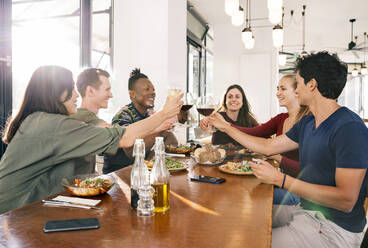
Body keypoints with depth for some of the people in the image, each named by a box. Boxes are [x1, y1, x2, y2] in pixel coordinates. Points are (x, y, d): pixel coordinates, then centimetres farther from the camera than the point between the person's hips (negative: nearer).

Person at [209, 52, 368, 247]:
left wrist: (280, 179, -26)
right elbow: (268, 146, 13)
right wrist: (225, 127, 15)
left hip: (333, 228, -8)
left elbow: (346, 201, -26)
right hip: (305, 210, 8)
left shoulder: (350, 128, -22)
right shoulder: (307, 123, 5)